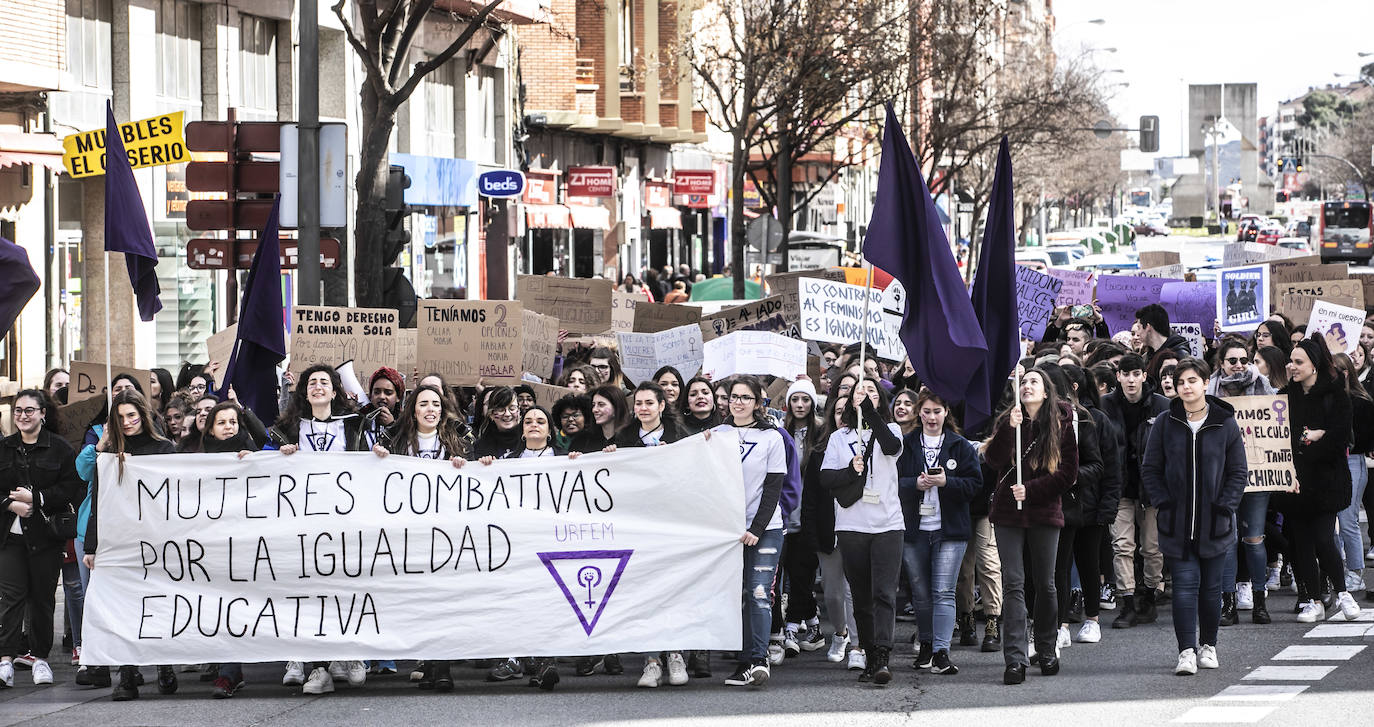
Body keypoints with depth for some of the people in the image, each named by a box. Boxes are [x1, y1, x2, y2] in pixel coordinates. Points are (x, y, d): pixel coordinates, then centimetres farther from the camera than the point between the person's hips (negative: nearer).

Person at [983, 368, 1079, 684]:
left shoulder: (1061, 425, 2)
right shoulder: (1006, 421, 5)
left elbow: (1068, 473, -1)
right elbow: (993, 460, -9)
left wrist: (1031, 489, -10)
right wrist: (1010, 428, -22)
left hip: (1044, 514, 0)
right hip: (1008, 513, 0)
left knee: (1045, 584, 8)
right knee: (1013, 584, -6)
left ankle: (1047, 651, 24)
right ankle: (1015, 660, -12)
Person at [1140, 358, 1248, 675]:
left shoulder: (1225, 424, 1)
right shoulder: (1165, 424, 2)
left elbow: (1238, 471, 4)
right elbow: (1150, 469, 5)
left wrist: (1225, 507, -6)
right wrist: (1163, 503, -7)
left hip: (1214, 523, 0)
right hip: (1177, 523, 0)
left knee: (1211, 586, 9)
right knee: (1185, 585, -8)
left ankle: (1208, 645, 23)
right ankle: (1187, 651, -11)